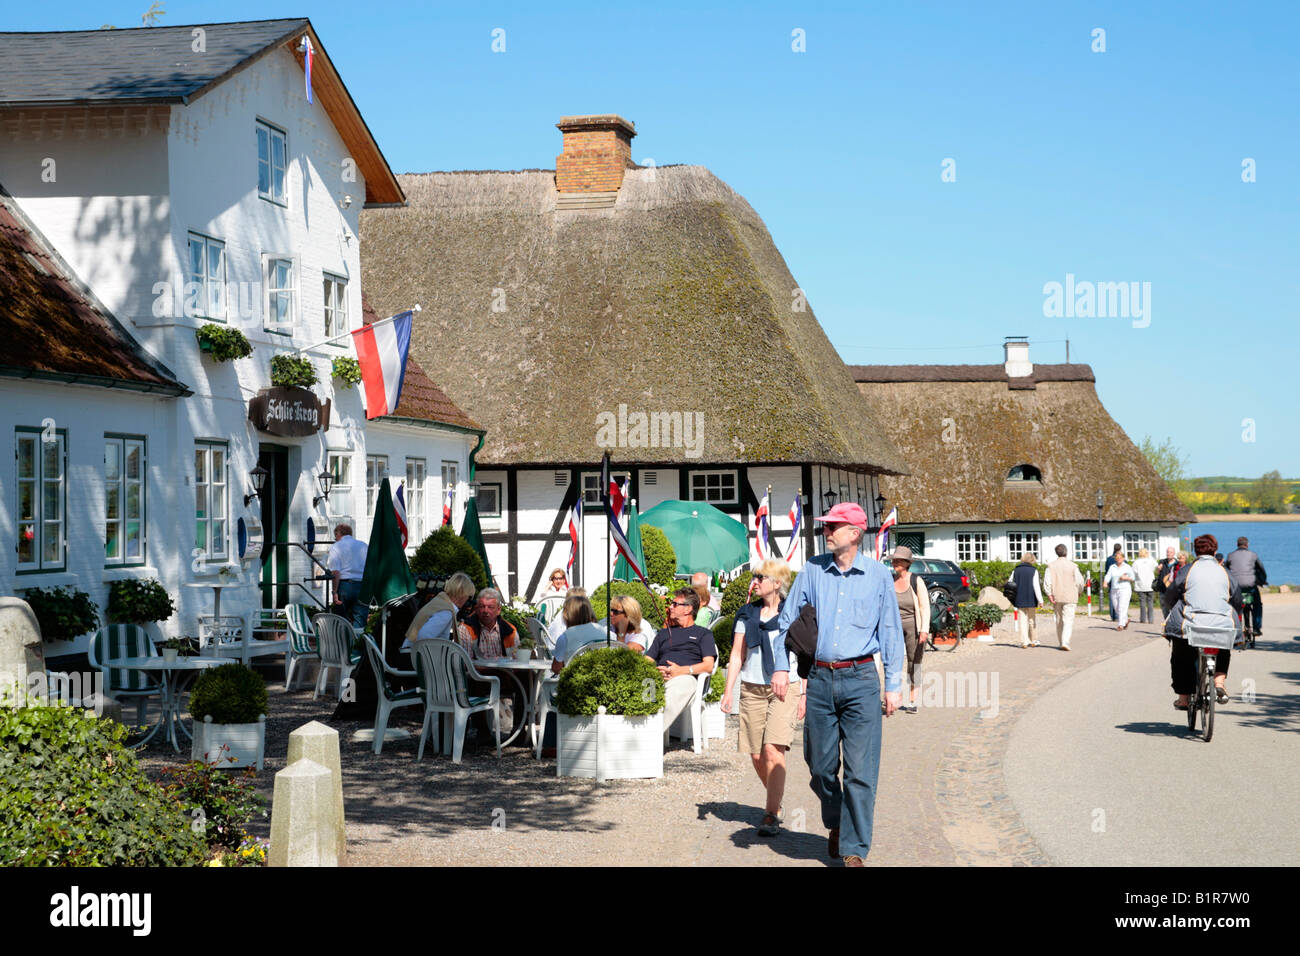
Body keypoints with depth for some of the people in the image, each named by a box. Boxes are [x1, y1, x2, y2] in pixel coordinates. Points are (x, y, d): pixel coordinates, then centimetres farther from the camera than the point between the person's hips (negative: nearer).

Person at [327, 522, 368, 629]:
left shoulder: (336, 547, 1)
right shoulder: (363, 545, 14)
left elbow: (335, 572, -9)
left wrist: (335, 592, -10)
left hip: (345, 585, -3)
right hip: (363, 586, 3)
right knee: (360, 622, -1)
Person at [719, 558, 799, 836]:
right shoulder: (747, 614, 11)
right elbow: (737, 654, 12)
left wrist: (805, 695, -2)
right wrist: (728, 691, 5)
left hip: (785, 688, -4)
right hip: (752, 688, 4)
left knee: (773, 750, -17)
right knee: (757, 755, 4)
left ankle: (771, 815, -15)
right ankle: (776, 801, 27)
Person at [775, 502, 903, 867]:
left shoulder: (878, 574, 3)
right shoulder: (812, 570, 6)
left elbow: (891, 631, 6)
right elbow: (788, 620, 13)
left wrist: (893, 685, 2)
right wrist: (781, 667, 5)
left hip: (861, 679, -2)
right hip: (820, 679, 2)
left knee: (860, 769, -6)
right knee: (821, 766, 9)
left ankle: (855, 850, 0)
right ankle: (835, 824, 34)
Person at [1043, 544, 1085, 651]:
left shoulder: (1051, 566, 0)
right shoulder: (1073, 566, -6)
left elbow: (1047, 581, -9)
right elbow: (1079, 581, -4)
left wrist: (1049, 594, -7)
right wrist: (1079, 592, 13)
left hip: (1056, 598, 3)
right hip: (1070, 597, -3)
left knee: (1059, 621, 15)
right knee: (1068, 620, -4)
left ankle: (1060, 643, 21)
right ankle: (1065, 642, -20)